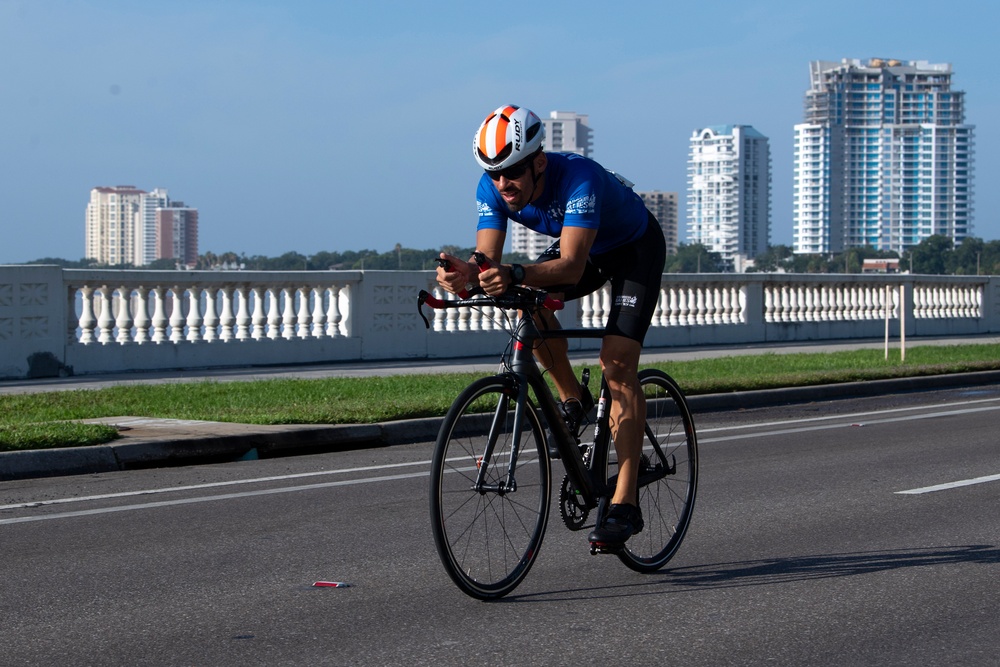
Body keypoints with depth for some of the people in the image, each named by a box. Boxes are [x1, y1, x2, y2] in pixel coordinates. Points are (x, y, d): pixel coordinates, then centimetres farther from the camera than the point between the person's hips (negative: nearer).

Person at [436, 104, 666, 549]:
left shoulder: (579, 179, -40)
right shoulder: (492, 189, -22)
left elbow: (571, 267, -48)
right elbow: (488, 260, -27)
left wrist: (515, 276, -65)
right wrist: (463, 274, -50)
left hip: (635, 248, -6)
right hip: (581, 248, 6)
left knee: (617, 365, -19)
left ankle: (625, 505, -18)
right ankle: (573, 400, 1)